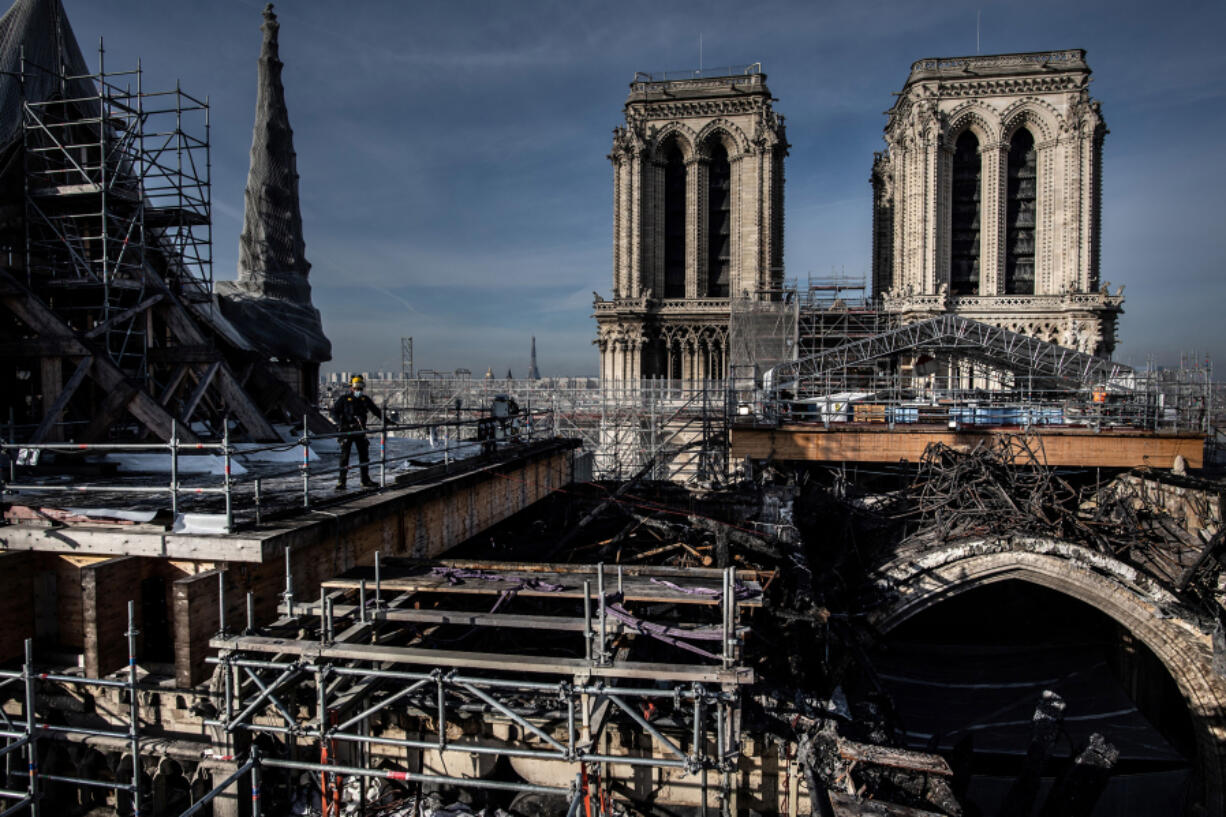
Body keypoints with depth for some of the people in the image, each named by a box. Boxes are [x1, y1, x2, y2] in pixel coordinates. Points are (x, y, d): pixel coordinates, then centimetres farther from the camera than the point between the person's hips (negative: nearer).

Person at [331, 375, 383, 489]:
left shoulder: (365, 399, 9)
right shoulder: (343, 399, -4)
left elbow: (376, 411, 17)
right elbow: (334, 412, -7)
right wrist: (341, 423, -22)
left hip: (360, 431, 5)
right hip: (347, 431, -5)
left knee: (364, 456, 6)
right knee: (345, 456, -4)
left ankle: (366, 481, 14)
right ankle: (341, 481, 1)